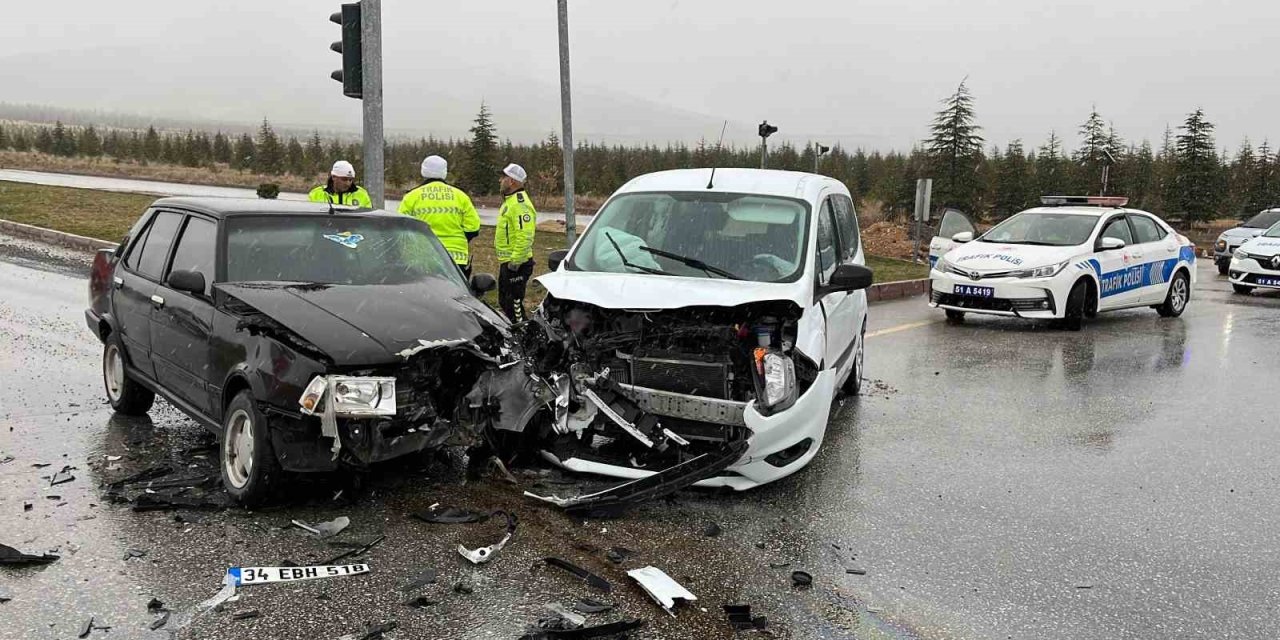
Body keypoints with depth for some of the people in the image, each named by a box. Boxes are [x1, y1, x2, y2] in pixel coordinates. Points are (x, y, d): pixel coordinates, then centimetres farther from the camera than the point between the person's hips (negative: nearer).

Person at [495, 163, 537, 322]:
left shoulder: (520, 204, -19)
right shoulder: (510, 200, 16)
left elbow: (525, 236, -28)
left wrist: (515, 261, -27)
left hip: (516, 264, -11)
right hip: (507, 262, 11)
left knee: (514, 303, -6)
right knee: (504, 301, 19)